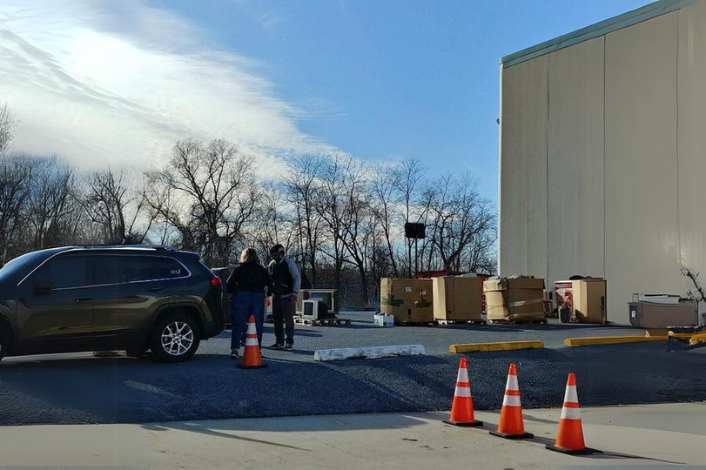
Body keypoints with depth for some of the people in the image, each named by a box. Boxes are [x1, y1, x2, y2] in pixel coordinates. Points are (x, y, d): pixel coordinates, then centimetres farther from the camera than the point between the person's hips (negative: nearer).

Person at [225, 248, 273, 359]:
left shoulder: (238, 268, 6)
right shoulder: (261, 270, 11)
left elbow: (230, 282, -3)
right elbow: (269, 283, 3)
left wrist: (230, 293, 9)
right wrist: (267, 294, 12)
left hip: (241, 297, -1)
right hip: (258, 297, 1)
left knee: (238, 324, 0)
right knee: (257, 325, 8)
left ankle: (235, 349, -10)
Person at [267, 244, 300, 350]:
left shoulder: (289, 263, -7)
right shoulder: (271, 265, 8)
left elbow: (297, 279, -7)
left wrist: (294, 294, -14)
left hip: (287, 296, -5)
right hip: (276, 296, 6)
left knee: (288, 318, -5)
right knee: (276, 319, 7)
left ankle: (290, 342, 1)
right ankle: (279, 342, 16)